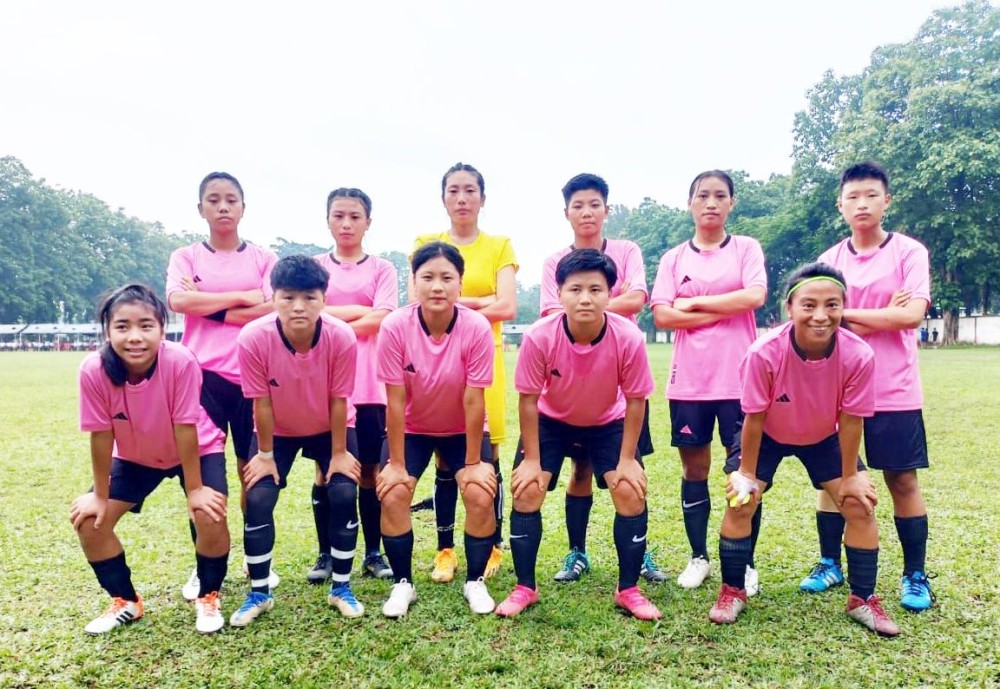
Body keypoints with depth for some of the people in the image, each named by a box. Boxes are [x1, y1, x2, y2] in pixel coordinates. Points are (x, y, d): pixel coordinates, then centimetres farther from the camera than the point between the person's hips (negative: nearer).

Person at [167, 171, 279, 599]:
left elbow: (272, 310, -7)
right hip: (203, 374, 0)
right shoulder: (186, 257, 10)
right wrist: (241, 297, -8)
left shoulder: (264, 258, 9)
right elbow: (177, 300, -10)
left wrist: (208, 307, -6)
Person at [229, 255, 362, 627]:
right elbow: (261, 402, -19)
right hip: (277, 431, 0)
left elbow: (338, 400, -19)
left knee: (344, 494, -12)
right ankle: (259, 593, 12)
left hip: (330, 429, 0)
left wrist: (339, 453, -12)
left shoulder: (342, 337, -31)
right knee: (258, 500, -10)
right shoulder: (253, 338, -31)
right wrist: (265, 454, -10)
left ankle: (341, 588, 9)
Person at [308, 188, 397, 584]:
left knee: (369, 470, 6)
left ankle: (374, 553, 18)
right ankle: (326, 554, 18)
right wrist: (360, 311, -9)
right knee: (326, 470, 6)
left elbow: (380, 320, -8)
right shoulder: (313, 267, 10)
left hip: (369, 384, -1)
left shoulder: (382, 269, 6)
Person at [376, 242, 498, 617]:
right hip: (411, 429, 1)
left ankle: (475, 582, 8)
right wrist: (396, 464, -15)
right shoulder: (394, 327, -25)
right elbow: (395, 400, -20)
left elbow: (473, 400, -21)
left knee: (481, 494, -17)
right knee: (393, 495, -16)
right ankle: (403, 583, 8)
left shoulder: (477, 328, -26)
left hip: (462, 430, 0)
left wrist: (473, 463, -15)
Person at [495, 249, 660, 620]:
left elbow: (635, 400, -16)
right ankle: (525, 588, 7)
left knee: (631, 491, -13)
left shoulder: (628, 338, -30)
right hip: (552, 420, 0)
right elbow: (529, 399, -19)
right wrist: (531, 460, -16)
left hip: (608, 422, 0)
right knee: (527, 490, -12)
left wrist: (627, 459, -14)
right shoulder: (539, 337, -31)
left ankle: (628, 590, 7)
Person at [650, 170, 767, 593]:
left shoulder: (746, 249, 6)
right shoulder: (674, 258, 9)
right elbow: (662, 315, -4)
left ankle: (745, 562, 17)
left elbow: (755, 296, -12)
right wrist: (723, 312, -8)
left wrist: (695, 303, -7)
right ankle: (698, 557, 23)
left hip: (739, 379, -1)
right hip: (688, 382, 2)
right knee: (694, 470, 9)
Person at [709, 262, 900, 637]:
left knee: (860, 506, -3)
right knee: (739, 502, -9)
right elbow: (754, 418, -23)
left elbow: (850, 421, -17)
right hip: (768, 436, -2)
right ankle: (733, 592, 13)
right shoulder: (764, 352, -36)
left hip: (824, 437, 2)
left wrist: (849, 476, -6)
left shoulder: (859, 355, -31)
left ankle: (862, 600, 19)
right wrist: (747, 472, -12)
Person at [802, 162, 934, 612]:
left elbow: (912, 315, -15)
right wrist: (882, 317, -12)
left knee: (902, 479, 5)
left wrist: (848, 313, -9)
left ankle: (915, 576, 20)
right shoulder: (830, 259, 6)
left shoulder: (909, 252, -3)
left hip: (894, 392, -2)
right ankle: (829, 565, 24)